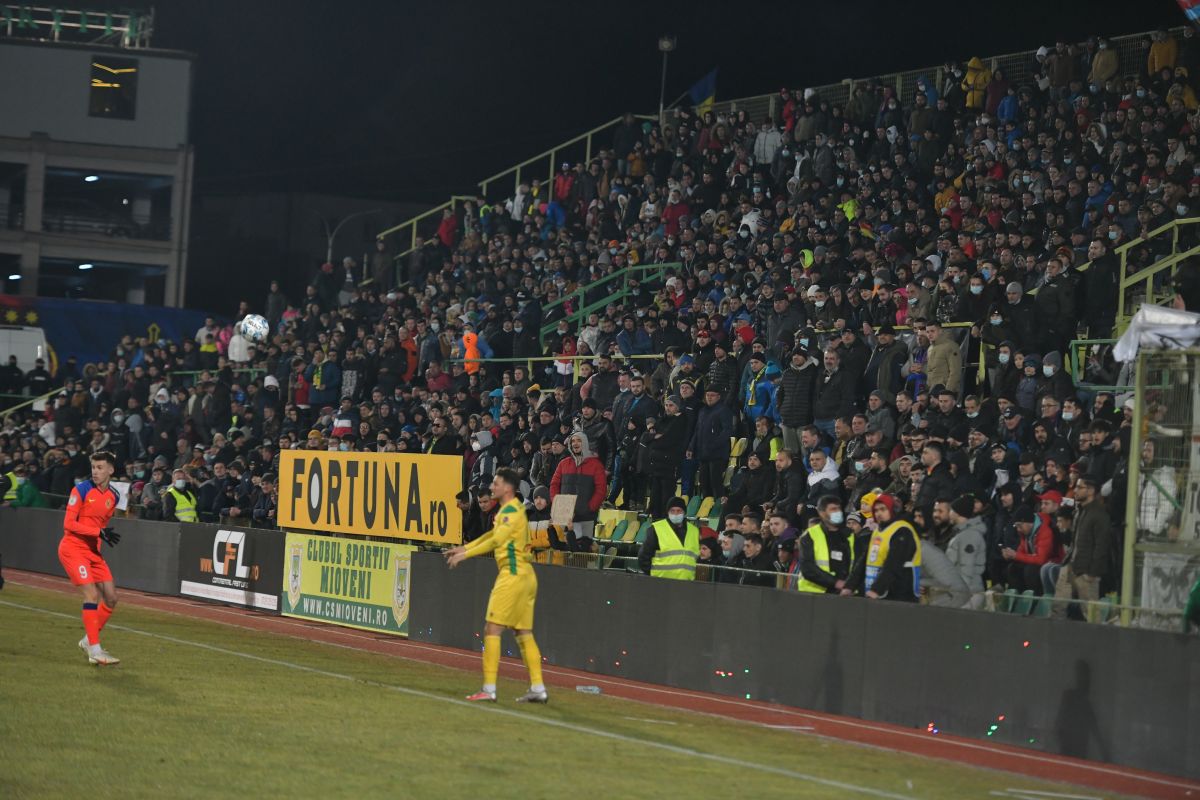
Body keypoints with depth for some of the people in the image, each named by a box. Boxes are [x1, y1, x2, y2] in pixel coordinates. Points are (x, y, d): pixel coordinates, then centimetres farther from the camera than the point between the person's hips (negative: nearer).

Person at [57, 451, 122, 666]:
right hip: (73, 548, -7)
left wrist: (106, 535, 3)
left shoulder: (113, 496, 6)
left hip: (93, 550, 7)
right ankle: (94, 651, -18)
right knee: (92, 594, -18)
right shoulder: (81, 490, -12)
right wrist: (99, 533, -22)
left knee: (111, 598, 5)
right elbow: (69, 524, -15)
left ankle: (89, 640, 20)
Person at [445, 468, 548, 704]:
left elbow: (496, 540, -22)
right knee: (524, 633, 10)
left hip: (513, 574, -10)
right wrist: (464, 548, 27)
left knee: (492, 630, -8)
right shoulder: (510, 510, 18)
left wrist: (465, 554, -20)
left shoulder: (511, 510, -12)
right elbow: (492, 535, 31)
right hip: (524, 575, 10)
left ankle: (488, 689, -11)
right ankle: (537, 688, 9)